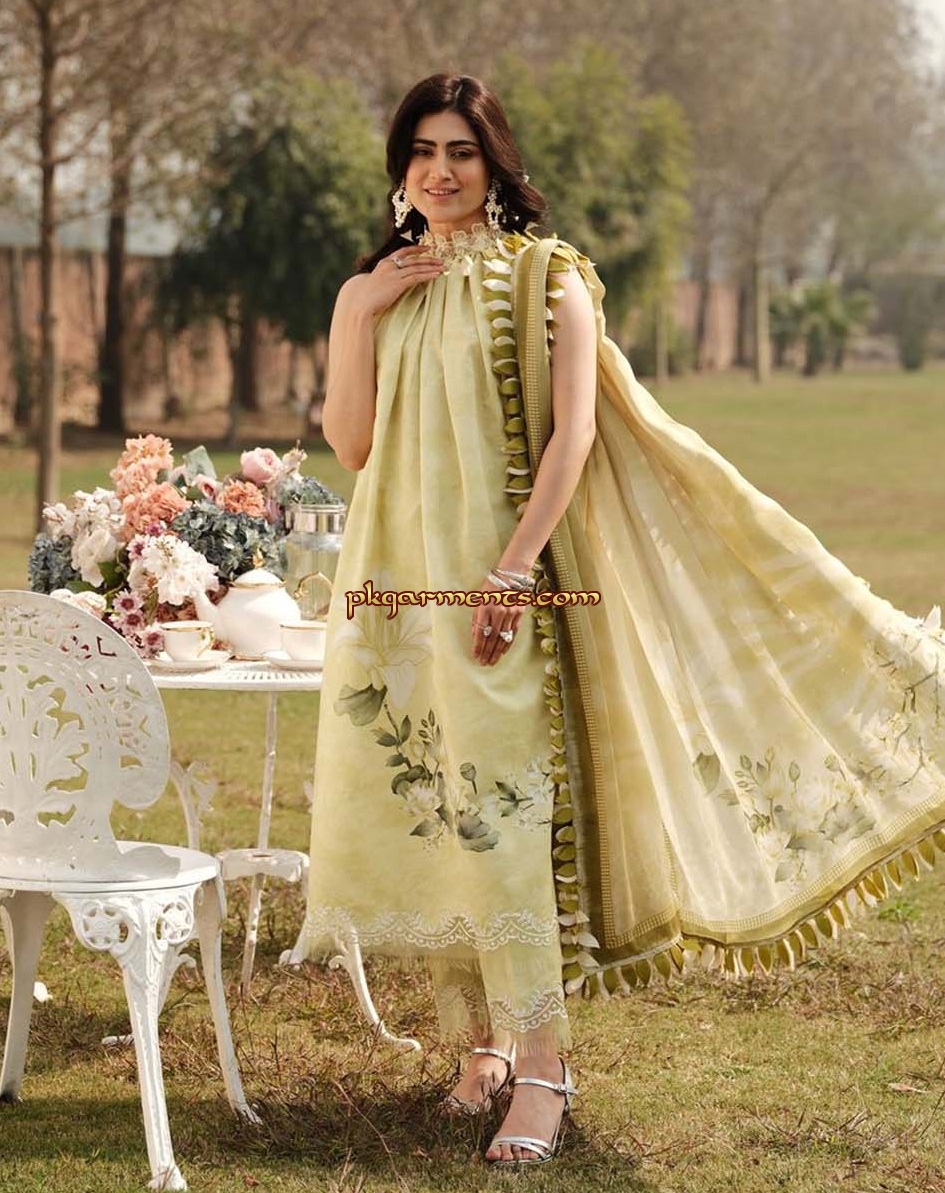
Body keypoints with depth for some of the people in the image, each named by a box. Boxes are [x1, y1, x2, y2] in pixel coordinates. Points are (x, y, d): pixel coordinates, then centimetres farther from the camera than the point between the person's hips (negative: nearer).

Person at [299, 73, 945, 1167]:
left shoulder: (545, 278, 0)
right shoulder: (372, 290, 14)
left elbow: (573, 430, -9)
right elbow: (350, 442, 5)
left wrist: (513, 569, -18)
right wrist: (361, 315, -5)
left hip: (499, 585, -5)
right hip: (396, 584, 5)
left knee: (501, 819, -12)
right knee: (421, 820, 5)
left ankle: (539, 1071, -10)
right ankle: (479, 1042, 16)